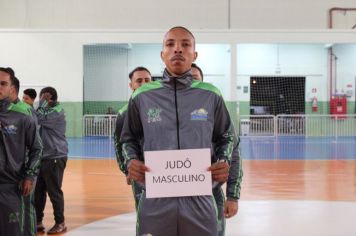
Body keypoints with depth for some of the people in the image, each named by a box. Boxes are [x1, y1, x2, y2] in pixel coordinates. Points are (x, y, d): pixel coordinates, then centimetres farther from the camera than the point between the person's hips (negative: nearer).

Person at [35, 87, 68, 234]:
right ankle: (37, 222, 20)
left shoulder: (56, 111, -12)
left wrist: (43, 102, -12)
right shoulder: (49, 111, 15)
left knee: (54, 192, -2)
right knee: (38, 191, 11)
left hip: (55, 158, -9)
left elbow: (38, 119, -19)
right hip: (44, 157, 9)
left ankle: (60, 223, 9)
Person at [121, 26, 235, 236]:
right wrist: (131, 161, -5)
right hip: (155, 204, 0)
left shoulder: (211, 96, 4)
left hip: (200, 203, 0)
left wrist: (224, 163, -4)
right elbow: (129, 139, 15)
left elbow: (225, 138, 16)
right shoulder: (142, 96, 4)